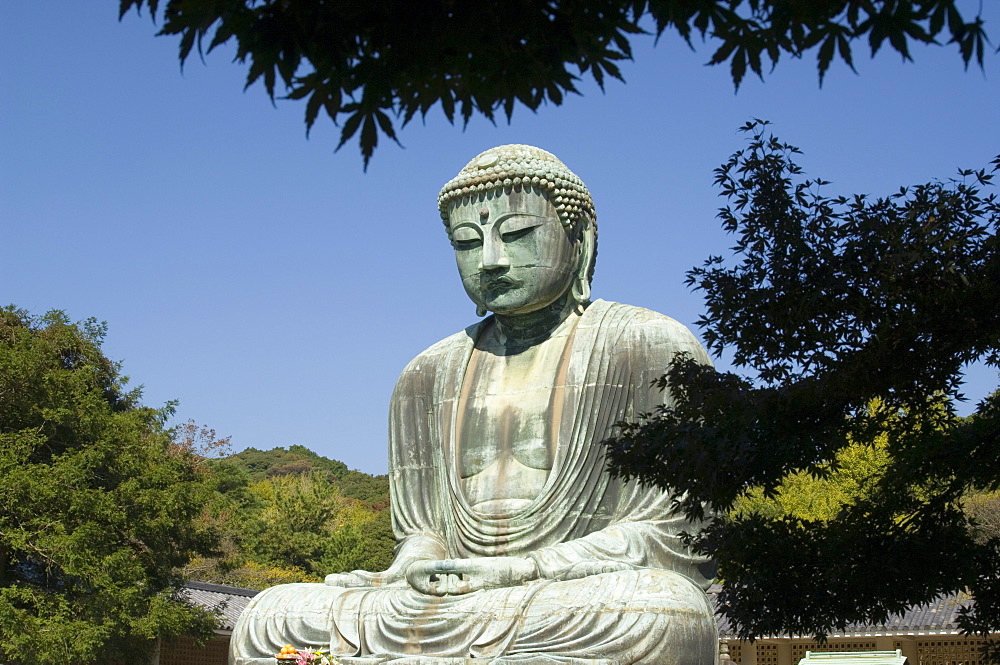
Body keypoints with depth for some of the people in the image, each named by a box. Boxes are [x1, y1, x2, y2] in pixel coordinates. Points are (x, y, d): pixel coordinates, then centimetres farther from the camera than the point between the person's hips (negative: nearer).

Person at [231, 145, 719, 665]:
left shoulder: (652, 349, 4)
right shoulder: (429, 377, 19)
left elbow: (675, 531, -2)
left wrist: (520, 570, -15)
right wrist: (414, 569, -9)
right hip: (467, 601, 4)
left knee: (656, 618, -41)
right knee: (267, 618, -20)